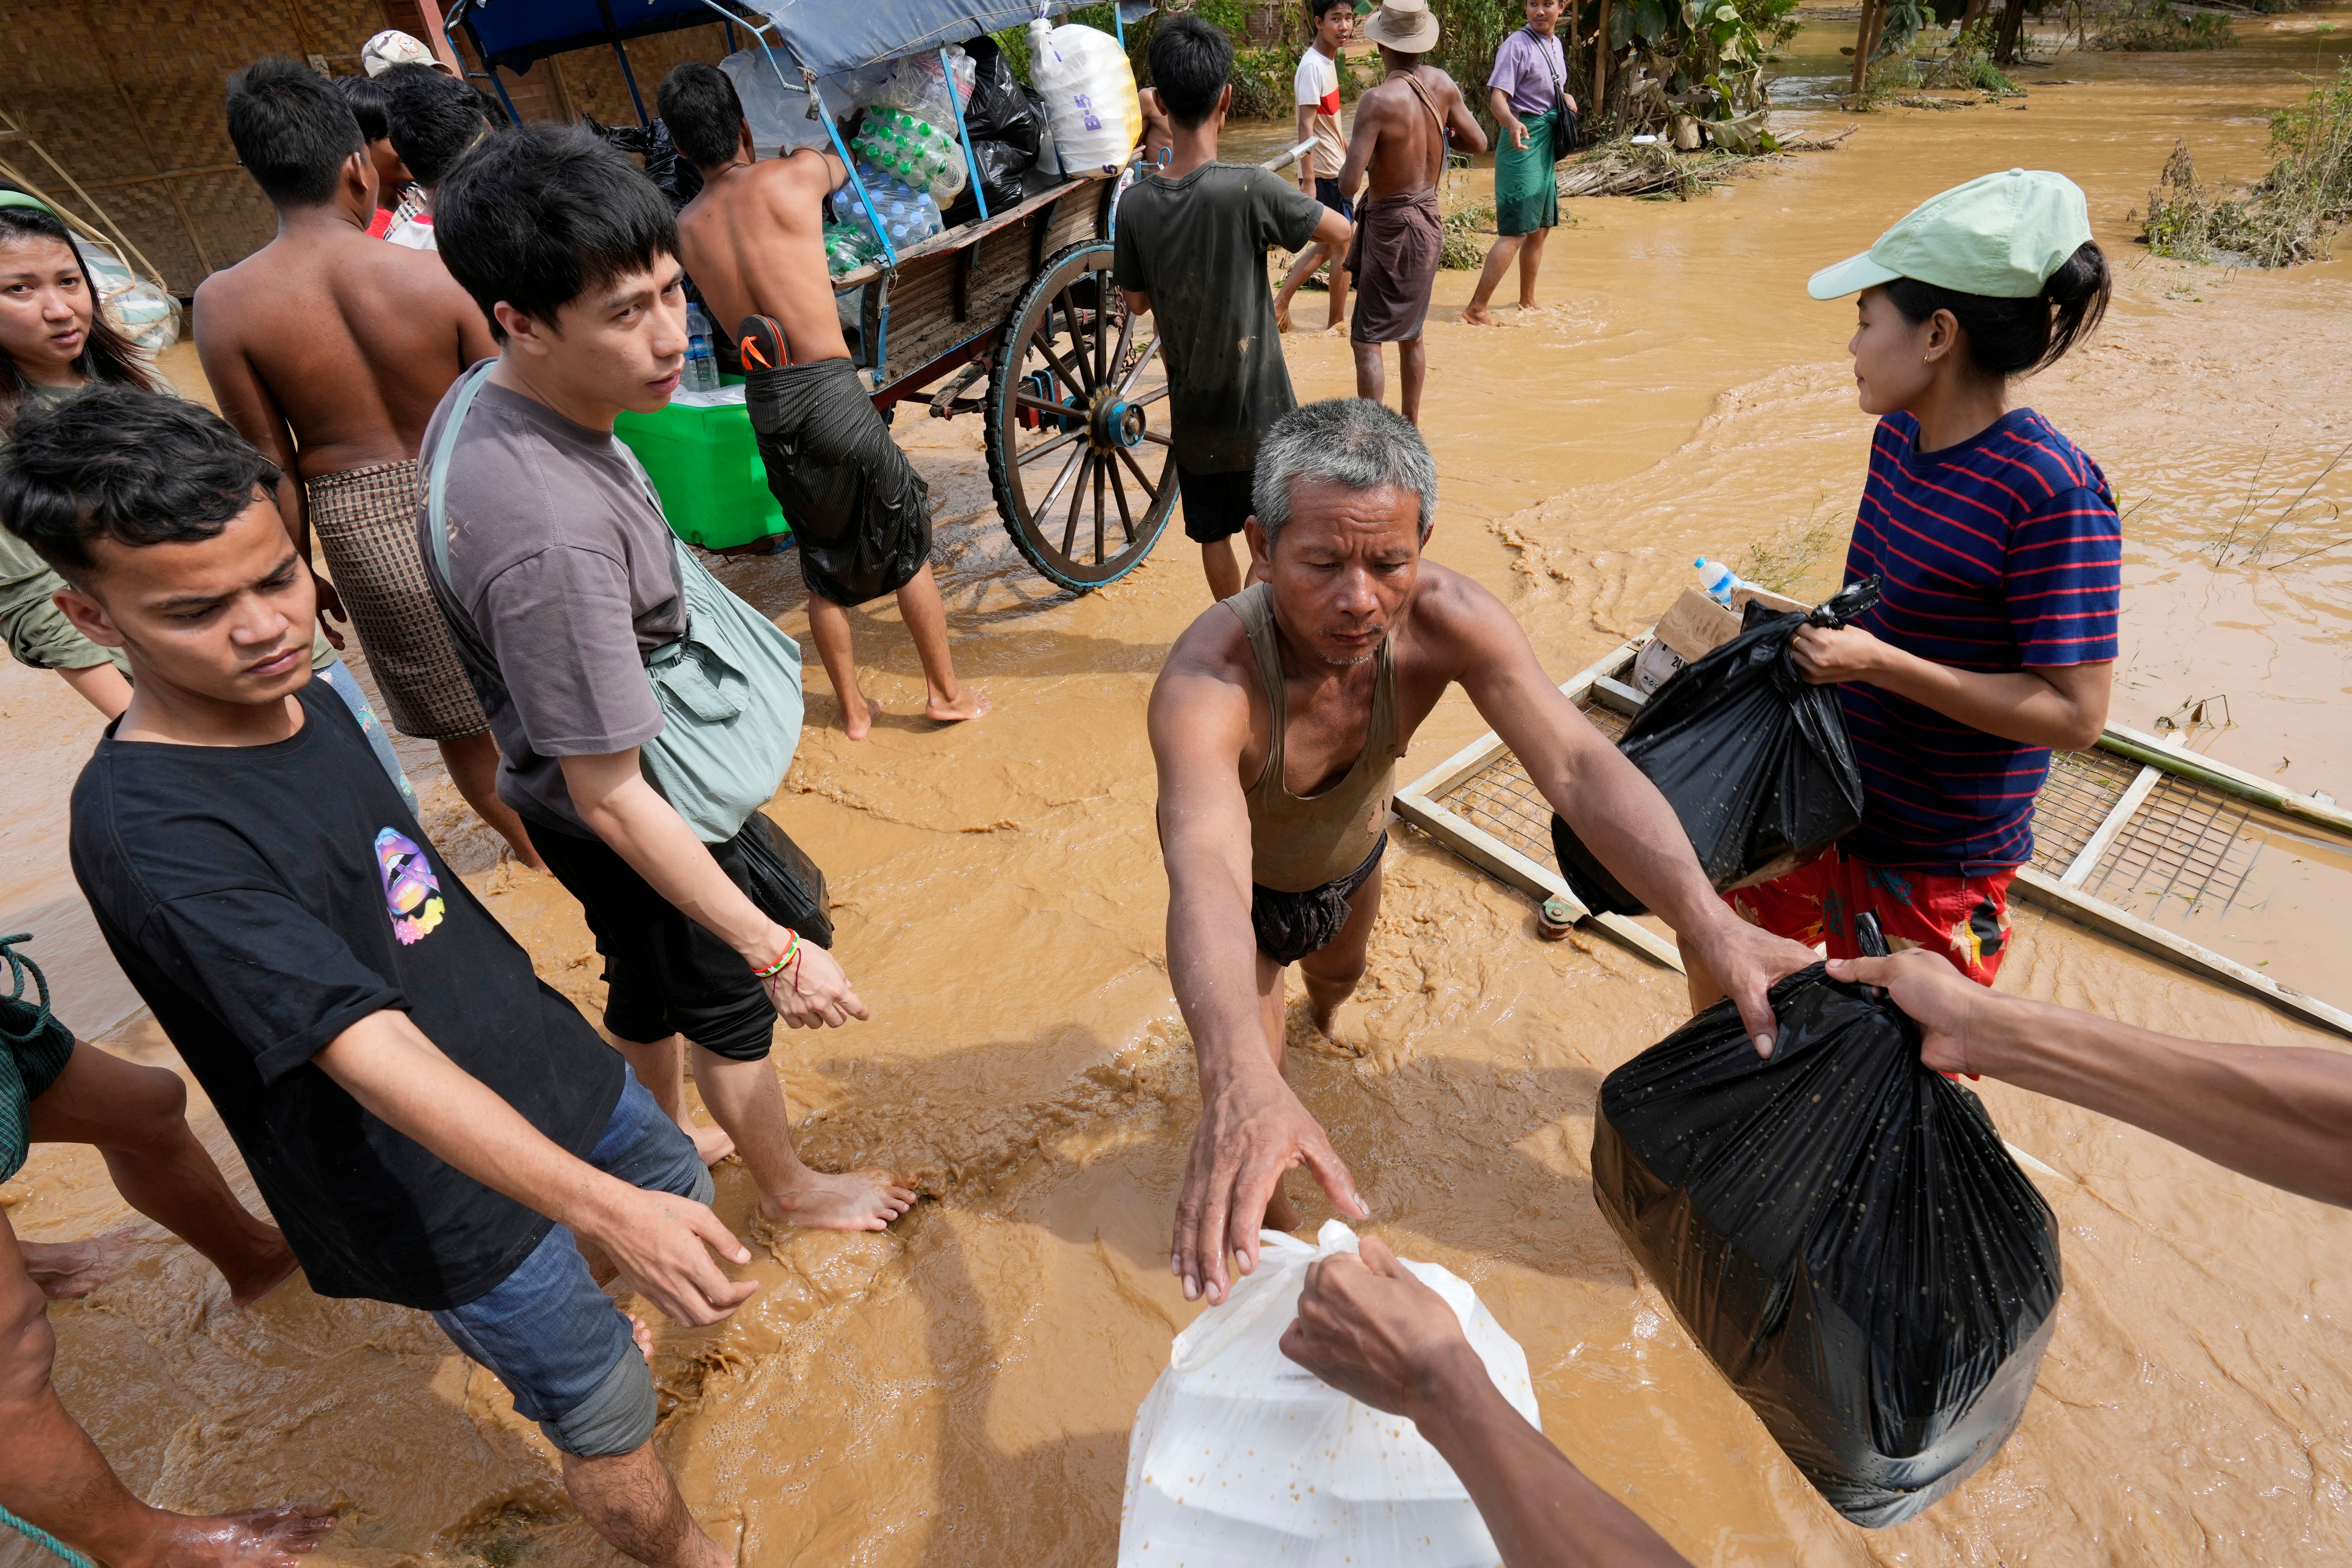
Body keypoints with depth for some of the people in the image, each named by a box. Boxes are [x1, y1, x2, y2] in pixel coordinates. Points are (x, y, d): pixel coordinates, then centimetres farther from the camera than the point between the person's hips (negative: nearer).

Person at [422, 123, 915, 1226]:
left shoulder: (485, 399, -9)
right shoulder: (551, 539, -39)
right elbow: (611, 797, -32)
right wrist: (776, 951, -27)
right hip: (634, 824, -8)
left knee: (651, 987, 29)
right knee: (731, 1008, 17)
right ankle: (791, 1190, 44)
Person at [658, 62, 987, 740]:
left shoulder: (688, 226, 8)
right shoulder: (794, 176, -4)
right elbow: (839, 167, 18)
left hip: (764, 404, 5)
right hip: (830, 391, -5)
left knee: (823, 563, 17)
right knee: (907, 539, 11)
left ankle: (854, 708, 26)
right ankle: (947, 692, 19)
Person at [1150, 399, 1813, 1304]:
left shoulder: (1444, 620, -34)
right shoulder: (1207, 682, -46)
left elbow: (1577, 767, -40)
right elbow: (1205, 879, -61)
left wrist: (1708, 924, -55)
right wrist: (1241, 1084, -78)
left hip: (1351, 855, 4)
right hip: (1248, 886, -4)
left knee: (1342, 972, 35)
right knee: (1251, 1113, -1)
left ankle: (1325, 1011, 76)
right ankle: (1271, 1229, 36)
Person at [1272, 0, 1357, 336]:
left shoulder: (1328, 60, 10)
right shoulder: (1313, 66, -18)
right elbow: (1306, 127, -22)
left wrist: (1348, 147, 29)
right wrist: (1308, 181, -25)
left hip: (1336, 169, 9)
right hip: (1325, 173, -9)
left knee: (1328, 245, 15)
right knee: (1343, 247, 1)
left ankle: (1280, 305, 15)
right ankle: (1338, 321, 14)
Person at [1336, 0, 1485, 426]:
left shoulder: (1378, 101, -22)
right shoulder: (1442, 84, -2)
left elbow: (1349, 185, -26)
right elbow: (1478, 142, 10)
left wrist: (1354, 156, -3)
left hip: (1391, 228, -8)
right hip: (1428, 220, 8)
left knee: (1366, 341, -3)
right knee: (1409, 334, 20)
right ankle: (1410, 426, 32)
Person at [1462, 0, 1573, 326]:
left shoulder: (1555, 43, 13)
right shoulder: (1517, 45, -12)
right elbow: (1497, 96, -22)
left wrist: (1565, 98, 6)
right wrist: (1512, 124, -41)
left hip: (1547, 145, 9)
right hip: (1523, 141, -9)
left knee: (1541, 228, 15)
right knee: (1516, 232, -15)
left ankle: (1527, 302, 27)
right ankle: (1476, 309, -15)